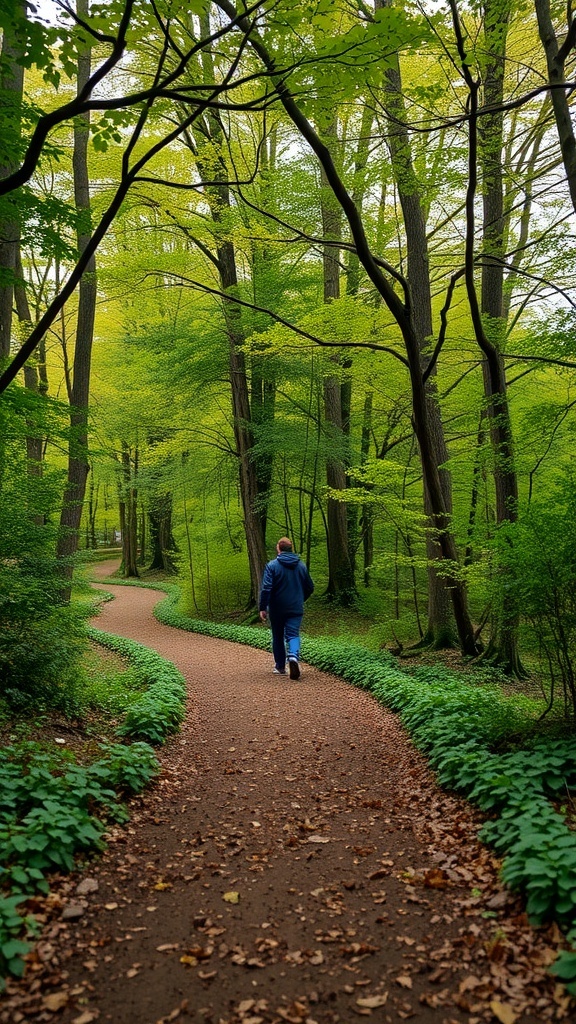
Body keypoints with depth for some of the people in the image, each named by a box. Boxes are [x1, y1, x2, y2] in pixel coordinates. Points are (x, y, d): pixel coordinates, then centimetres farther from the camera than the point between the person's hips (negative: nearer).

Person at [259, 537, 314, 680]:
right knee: (293, 634, -1)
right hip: (296, 609, 2)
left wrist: (263, 608, -12)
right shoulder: (301, 565, 5)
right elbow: (310, 587, 12)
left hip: (277, 609, -2)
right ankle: (294, 656, -29)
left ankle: (280, 666, 21)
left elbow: (266, 588, -17)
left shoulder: (272, 565, -8)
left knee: (278, 637, 13)